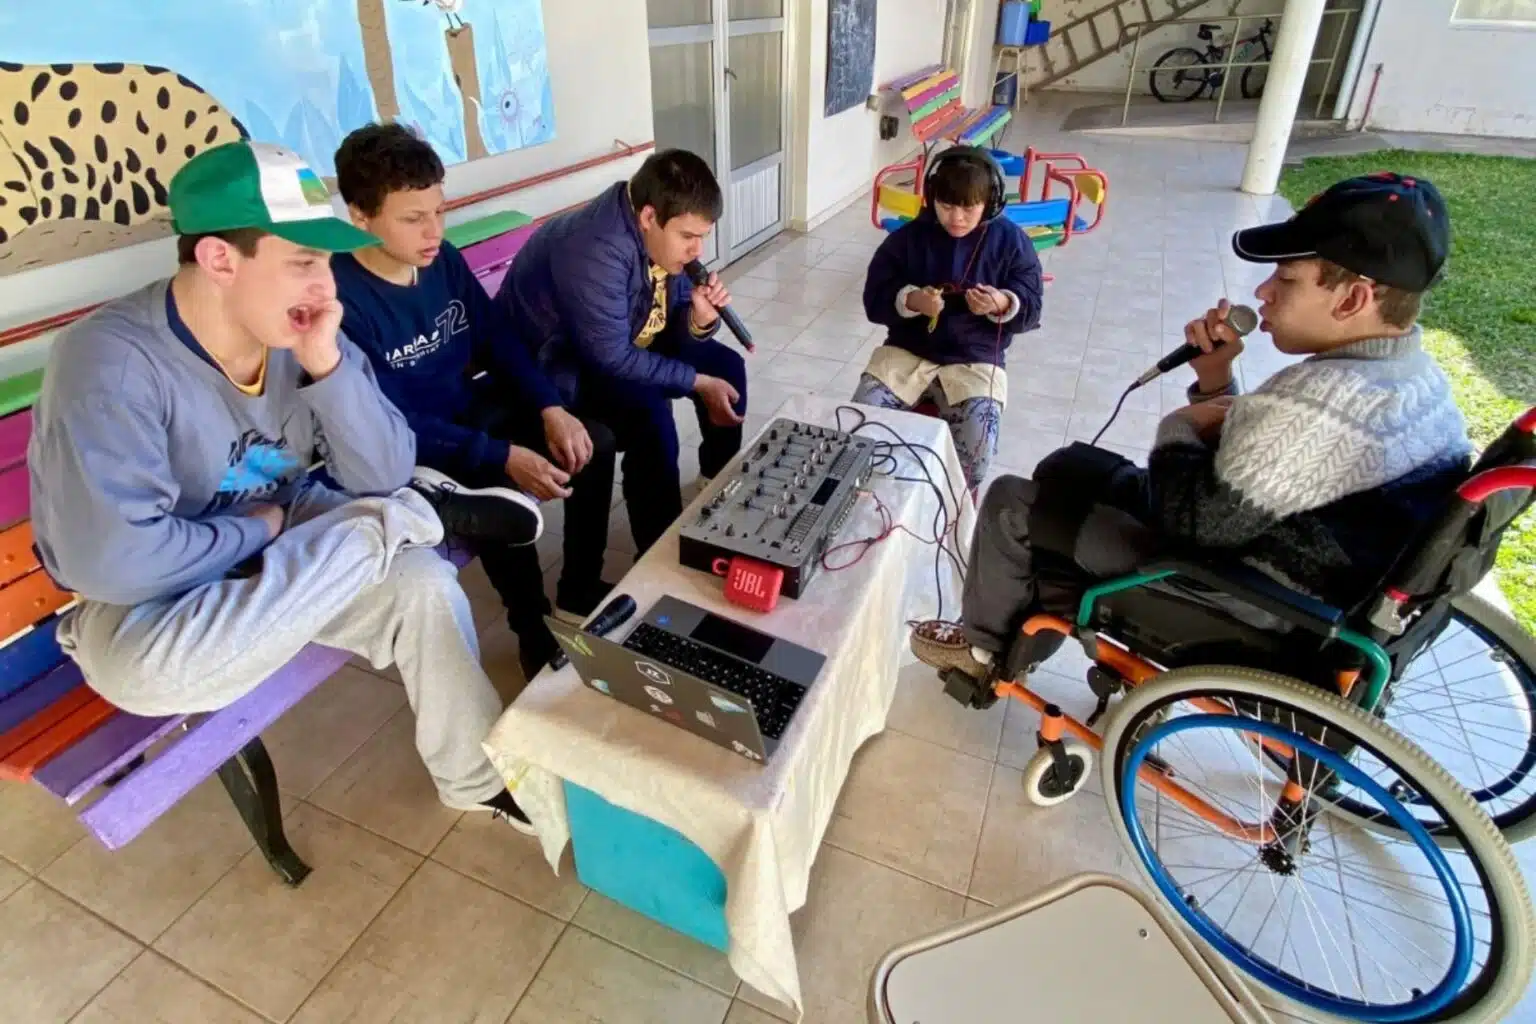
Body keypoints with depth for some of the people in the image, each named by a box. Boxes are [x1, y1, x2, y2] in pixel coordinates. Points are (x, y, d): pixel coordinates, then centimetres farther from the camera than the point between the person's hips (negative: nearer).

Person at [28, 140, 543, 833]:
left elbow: (383, 478, -13)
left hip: (276, 543, 4)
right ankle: (419, 515, -22)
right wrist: (259, 532, -18)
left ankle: (476, 778, 4)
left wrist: (327, 366, -26)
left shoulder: (300, 334, -10)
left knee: (422, 581, -17)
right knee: (137, 667, -35)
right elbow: (112, 560, -33)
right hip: (148, 596, -4)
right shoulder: (110, 361, -27)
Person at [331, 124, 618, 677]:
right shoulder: (339, 298, -25)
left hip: (474, 406, 7)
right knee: (501, 493, -34)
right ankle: (535, 631, -9)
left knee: (595, 443, -6)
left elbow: (499, 337, 4)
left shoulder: (443, 259, -4)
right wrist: (502, 456, -33)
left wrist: (550, 408, -11)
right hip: (406, 447, -7)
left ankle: (580, 589, 11)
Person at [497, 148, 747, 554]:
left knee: (726, 366, 4)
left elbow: (673, 329, 0)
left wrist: (700, 319, -23)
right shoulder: (597, 250, -33)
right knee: (650, 414, -32)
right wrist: (698, 383, -25)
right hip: (553, 365, -9)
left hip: (624, 341, 9)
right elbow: (611, 358, -32)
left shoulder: (663, 236, -7)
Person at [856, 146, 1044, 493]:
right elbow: (874, 298, 0)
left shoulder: (1009, 240, -2)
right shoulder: (908, 237, -1)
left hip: (975, 360, -1)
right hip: (907, 350, 2)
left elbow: (1031, 306, 0)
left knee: (977, 439, -26)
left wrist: (1003, 304, -23)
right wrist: (909, 300, -20)